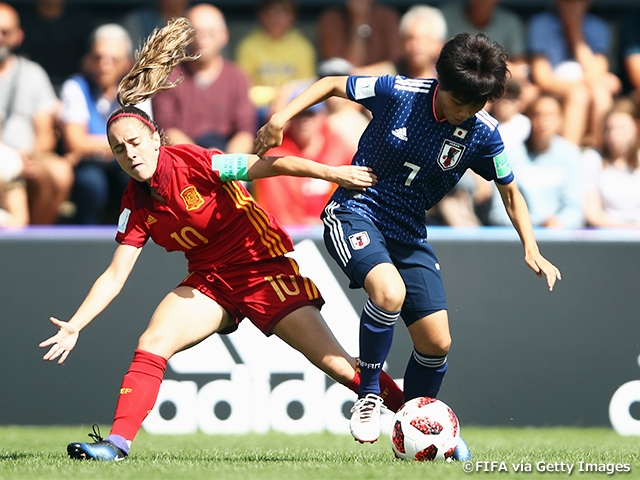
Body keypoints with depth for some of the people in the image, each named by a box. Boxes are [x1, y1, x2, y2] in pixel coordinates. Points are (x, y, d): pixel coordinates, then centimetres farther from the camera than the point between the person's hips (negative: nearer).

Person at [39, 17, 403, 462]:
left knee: (335, 362, -10)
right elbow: (115, 275, -3)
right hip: (210, 281, 5)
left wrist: (333, 172, -32)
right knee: (151, 345, -16)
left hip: (264, 266, -5)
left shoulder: (192, 162, -19)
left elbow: (269, 165, -23)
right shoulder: (136, 204, -4)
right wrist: (74, 326, -13)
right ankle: (117, 443, -16)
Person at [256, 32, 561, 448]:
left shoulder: (482, 134, -8)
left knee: (437, 342, -3)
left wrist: (531, 250, -6)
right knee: (389, 291, -33)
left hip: (409, 233, 4)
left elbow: (510, 192, 6)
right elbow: (332, 84, -2)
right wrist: (282, 117, -14)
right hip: (356, 212, -4)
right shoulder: (399, 93, -16)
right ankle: (369, 394, -13)